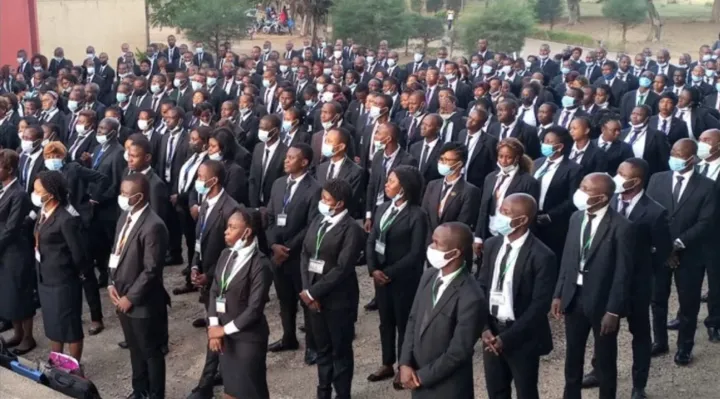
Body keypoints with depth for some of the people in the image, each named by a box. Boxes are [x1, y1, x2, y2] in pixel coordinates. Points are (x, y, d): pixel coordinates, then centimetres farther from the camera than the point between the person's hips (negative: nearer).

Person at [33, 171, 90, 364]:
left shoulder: (66, 220, -24)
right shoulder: (43, 213, 2)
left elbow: (79, 253, -18)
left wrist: (74, 273, -2)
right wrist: (43, 272, 6)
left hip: (63, 282, -8)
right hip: (45, 280, 8)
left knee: (70, 327, 8)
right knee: (53, 326, 21)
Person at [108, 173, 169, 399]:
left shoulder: (153, 226, -24)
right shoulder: (125, 216, 5)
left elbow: (151, 270, -22)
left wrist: (130, 297, -16)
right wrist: (112, 284, 3)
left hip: (143, 302, -8)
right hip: (122, 297, 8)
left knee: (151, 352, 10)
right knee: (135, 350, 23)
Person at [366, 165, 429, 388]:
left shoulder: (417, 215, -15)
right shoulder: (382, 209, 4)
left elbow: (416, 253, -17)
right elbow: (371, 241, 4)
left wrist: (390, 273, -15)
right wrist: (373, 269, -10)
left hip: (404, 279, -6)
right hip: (380, 276, 6)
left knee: (404, 323, 9)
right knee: (386, 321, 17)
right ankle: (387, 365, 32)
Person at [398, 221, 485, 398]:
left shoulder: (470, 299, -26)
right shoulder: (429, 276, -1)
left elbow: (458, 352, -21)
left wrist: (421, 376, -13)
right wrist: (405, 364, -5)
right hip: (419, 381, 7)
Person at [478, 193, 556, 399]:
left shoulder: (542, 256, -18)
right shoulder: (492, 245, 1)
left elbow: (540, 305, -17)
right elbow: (482, 287, 7)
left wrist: (507, 337, -18)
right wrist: (485, 328, -5)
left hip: (522, 337, -5)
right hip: (491, 331, 5)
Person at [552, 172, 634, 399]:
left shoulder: (621, 227, -18)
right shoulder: (576, 218, 1)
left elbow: (623, 272, -16)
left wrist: (613, 311, -16)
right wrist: (558, 294, 7)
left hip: (602, 301, -6)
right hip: (574, 297, 6)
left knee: (605, 360, 12)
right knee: (572, 355, 19)